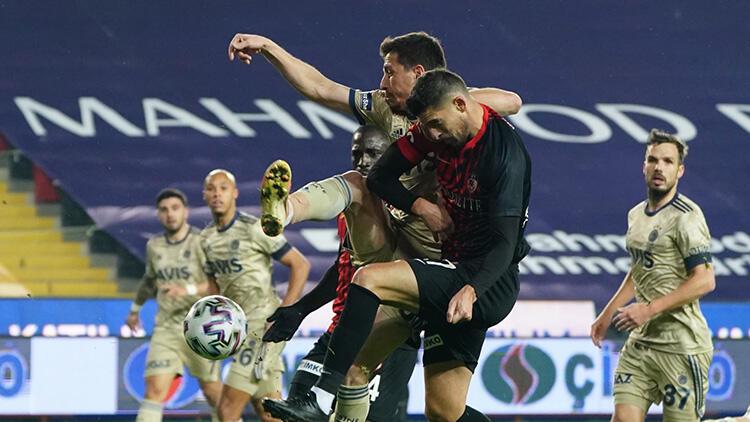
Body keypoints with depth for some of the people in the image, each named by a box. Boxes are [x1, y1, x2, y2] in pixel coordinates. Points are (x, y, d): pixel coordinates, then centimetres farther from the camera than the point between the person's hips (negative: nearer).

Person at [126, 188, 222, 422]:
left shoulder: (201, 242, -10)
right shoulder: (154, 246, 8)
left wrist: (188, 290, -31)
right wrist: (135, 308, 40)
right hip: (166, 327, 3)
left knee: (211, 390, 7)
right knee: (155, 389, -11)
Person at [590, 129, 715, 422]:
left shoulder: (685, 216, -10)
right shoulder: (636, 215, 15)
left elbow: (704, 280, -18)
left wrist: (650, 309, -22)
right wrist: (608, 314, 26)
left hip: (681, 345, -7)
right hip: (640, 342, 7)